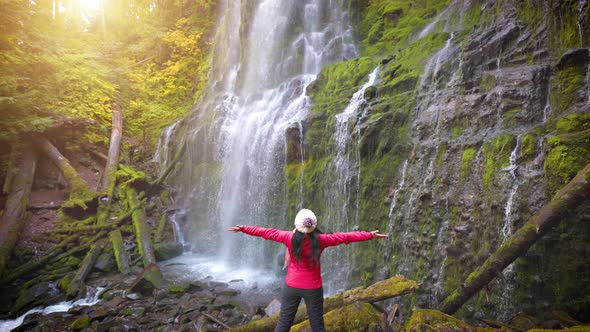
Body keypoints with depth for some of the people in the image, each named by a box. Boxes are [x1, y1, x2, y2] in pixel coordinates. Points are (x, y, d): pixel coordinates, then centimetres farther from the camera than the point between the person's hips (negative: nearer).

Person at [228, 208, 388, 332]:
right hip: (313, 288, -1)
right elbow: (346, 237, -9)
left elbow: (267, 232, -6)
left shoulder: (290, 238, -15)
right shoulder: (320, 240, -16)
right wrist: (371, 235, 0)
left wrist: (243, 229, 6)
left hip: (292, 286, 1)